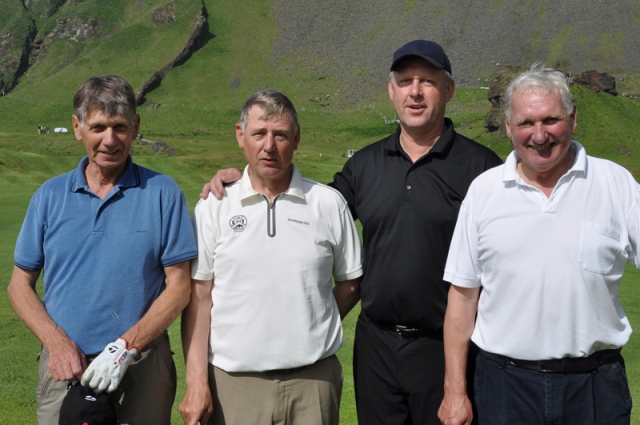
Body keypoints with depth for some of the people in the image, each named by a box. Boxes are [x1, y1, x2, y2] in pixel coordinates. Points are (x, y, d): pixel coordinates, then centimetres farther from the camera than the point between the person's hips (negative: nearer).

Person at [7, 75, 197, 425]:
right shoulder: (50, 196, 4)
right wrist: (57, 342, -9)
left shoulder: (163, 194, -3)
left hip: (141, 368, -1)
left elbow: (178, 287, -4)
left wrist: (126, 347, -15)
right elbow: (20, 284, 7)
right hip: (65, 367, 2)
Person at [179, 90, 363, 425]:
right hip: (233, 381, 0)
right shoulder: (213, 207, 2)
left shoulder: (329, 204, 3)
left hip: (314, 379, 1)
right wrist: (196, 381, -5)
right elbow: (199, 298, 0)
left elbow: (350, 282, 11)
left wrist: (312, 331, 3)